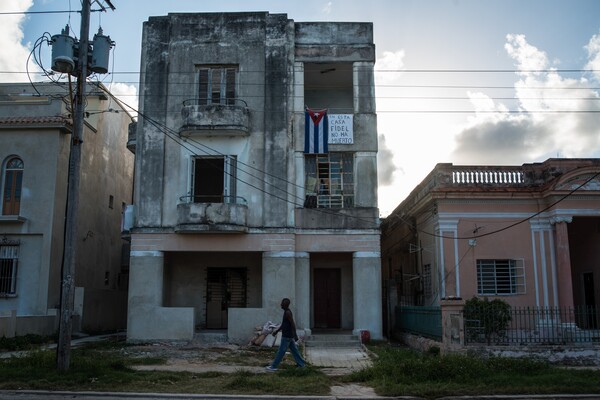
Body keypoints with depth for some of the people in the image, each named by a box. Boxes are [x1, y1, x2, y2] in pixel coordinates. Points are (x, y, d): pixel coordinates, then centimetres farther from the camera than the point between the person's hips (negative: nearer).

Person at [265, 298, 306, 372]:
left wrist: (295, 335, -25)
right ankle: (301, 364, 14)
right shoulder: (286, 312, 13)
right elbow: (283, 324, 22)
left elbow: (293, 324, -23)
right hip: (288, 336, 10)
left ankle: (273, 366, 3)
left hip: (287, 336, -10)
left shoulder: (288, 312, -18)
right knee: (294, 350, 11)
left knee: (281, 351, -3)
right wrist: (277, 331, 21)